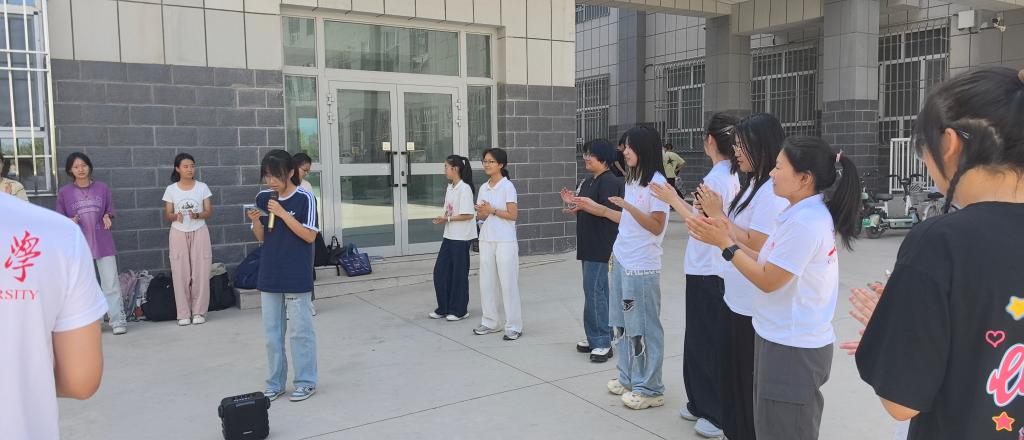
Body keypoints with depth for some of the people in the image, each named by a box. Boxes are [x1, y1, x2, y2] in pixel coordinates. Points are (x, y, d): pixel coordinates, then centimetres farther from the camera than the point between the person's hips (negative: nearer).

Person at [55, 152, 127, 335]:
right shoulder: (64, 192, 1)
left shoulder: (102, 188, 3)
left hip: (103, 242, 0)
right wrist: (70, 222, -15)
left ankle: (118, 321, 2)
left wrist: (107, 217, -11)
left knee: (111, 283, -1)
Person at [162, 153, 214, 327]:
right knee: (180, 273, -1)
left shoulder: (202, 187, 0)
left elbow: (209, 211, 0)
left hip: (199, 232, 0)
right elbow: (167, 214, 2)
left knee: (200, 272, -1)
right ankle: (184, 313, 6)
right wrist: (176, 216, -20)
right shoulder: (171, 190, 1)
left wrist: (197, 215, -20)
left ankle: (199, 311, 7)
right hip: (179, 234, 0)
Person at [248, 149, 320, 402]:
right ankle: (275, 384, 23)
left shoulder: (304, 198, -9)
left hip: (297, 277, -5)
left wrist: (282, 213, -19)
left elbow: (309, 236, -14)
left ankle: (306, 382, 16)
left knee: (300, 331, 3)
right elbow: (261, 237, 11)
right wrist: (255, 221, -10)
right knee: (272, 333, 11)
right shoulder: (263, 198, 5)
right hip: (269, 276, 5)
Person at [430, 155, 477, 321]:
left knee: (459, 273, 3)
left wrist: (448, 218, -16)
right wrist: (442, 219, -5)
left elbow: (468, 215, -20)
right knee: (440, 270, 9)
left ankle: (460, 310, 16)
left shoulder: (464, 188, -15)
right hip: (449, 236, 8)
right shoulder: (450, 188, 11)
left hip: (461, 238, -8)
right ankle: (444, 308, 21)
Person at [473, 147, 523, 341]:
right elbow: (480, 216, 14)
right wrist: (482, 212, -8)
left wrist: (492, 210, -16)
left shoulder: (507, 186, -7)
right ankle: (490, 322, 20)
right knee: (486, 282, 8)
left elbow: (513, 215, -11)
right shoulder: (483, 188, 11)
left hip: (505, 242, -6)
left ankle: (514, 326, 4)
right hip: (486, 240, 6)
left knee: (508, 283, -3)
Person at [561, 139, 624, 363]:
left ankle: (602, 342, -5)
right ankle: (597, 338, 22)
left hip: (601, 246, -10)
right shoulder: (588, 182, 16)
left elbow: (610, 211, -22)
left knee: (593, 290, -11)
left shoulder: (610, 182, -13)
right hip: (588, 245, 10)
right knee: (598, 290, 14)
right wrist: (573, 202, 7)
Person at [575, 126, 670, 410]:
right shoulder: (632, 179, 13)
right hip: (621, 261, 9)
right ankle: (628, 378, 30)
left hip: (642, 267, -9)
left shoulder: (656, 182, -13)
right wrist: (600, 210, 15)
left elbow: (656, 226, -16)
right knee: (622, 324, 16)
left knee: (643, 327, 0)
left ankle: (648, 389, 12)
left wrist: (628, 206, -24)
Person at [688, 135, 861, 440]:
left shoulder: (804, 223, -24)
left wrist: (725, 243, -14)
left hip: (791, 348, -10)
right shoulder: (810, 214, 8)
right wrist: (726, 238, 2)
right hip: (794, 341, 10)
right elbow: (770, 264, 9)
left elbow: (768, 281, -20)